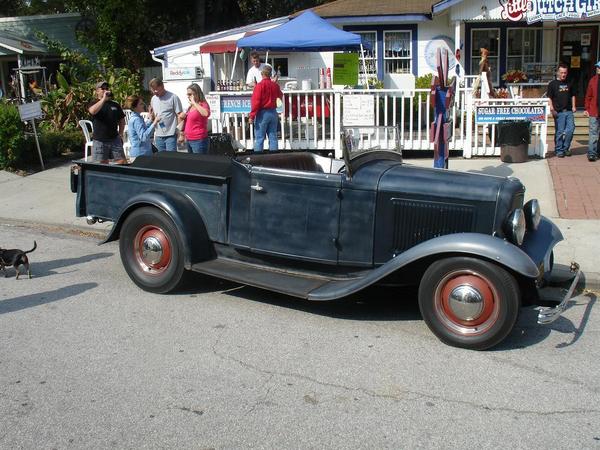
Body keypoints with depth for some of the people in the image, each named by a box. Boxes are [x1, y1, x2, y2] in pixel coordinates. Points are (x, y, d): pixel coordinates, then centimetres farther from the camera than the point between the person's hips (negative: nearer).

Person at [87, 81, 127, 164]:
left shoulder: (115, 105, 13)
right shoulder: (94, 103, 3)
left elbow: (121, 120, 19)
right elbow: (93, 111, -22)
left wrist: (120, 134, 8)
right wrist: (103, 99, -18)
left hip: (114, 139, 3)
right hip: (99, 141, -3)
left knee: (122, 162, -3)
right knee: (102, 165, 0)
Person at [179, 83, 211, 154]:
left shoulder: (203, 105, -8)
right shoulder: (190, 107, 16)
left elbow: (206, 114, -32)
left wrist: (194, 103, -22)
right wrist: (183, 117, 6)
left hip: (199, 140, -8)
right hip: (189, 140, 9)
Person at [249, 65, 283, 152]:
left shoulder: (260, 85, -12)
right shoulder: (275, 85, 5)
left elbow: (256, 102, -16)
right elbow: (280, 95, 25)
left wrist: (252, 116, -13)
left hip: (262, 113, -5)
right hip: (273, 112, 5)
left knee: (259, 138, -2)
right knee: (273, 137, 7)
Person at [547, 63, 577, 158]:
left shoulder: (569, 84, 14)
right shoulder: (552, 84, 0)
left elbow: (572, 95, 24)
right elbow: (549, 98, -4)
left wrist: (573, 106, 13)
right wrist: (552, 109, -15)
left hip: (569, 111, 4)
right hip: (559, 112, -4)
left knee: (570, 129, -2)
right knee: (559, 132, -1)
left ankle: (566, 148, 14)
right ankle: (559, 150, 10)